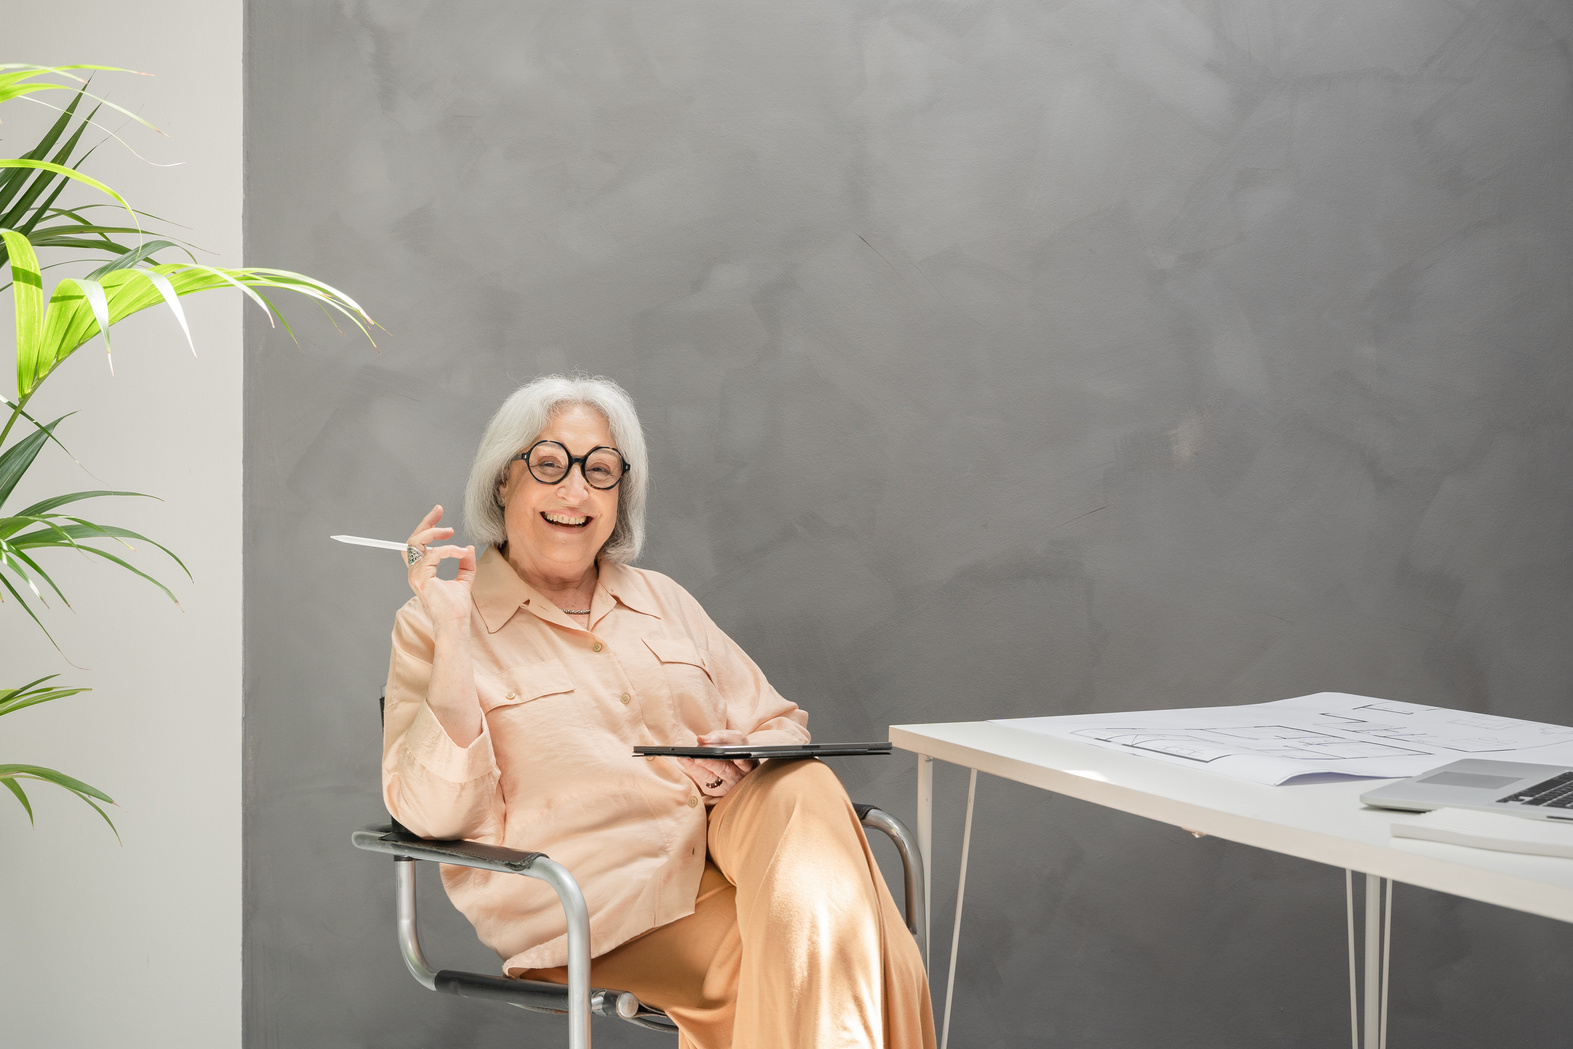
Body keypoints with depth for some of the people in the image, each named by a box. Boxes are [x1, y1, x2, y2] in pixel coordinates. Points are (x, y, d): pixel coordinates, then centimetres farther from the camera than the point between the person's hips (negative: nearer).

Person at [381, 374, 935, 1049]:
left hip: (723, 837, 6)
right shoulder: (430, 626, 4)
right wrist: (452, 631, -15)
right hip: (603, 908, -5)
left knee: (802, 790, -28)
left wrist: (744, 758, -6)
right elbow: (433, 814, -9)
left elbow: (781, 725, 19)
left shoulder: (661, 600, 21)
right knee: (797, 966, -31)